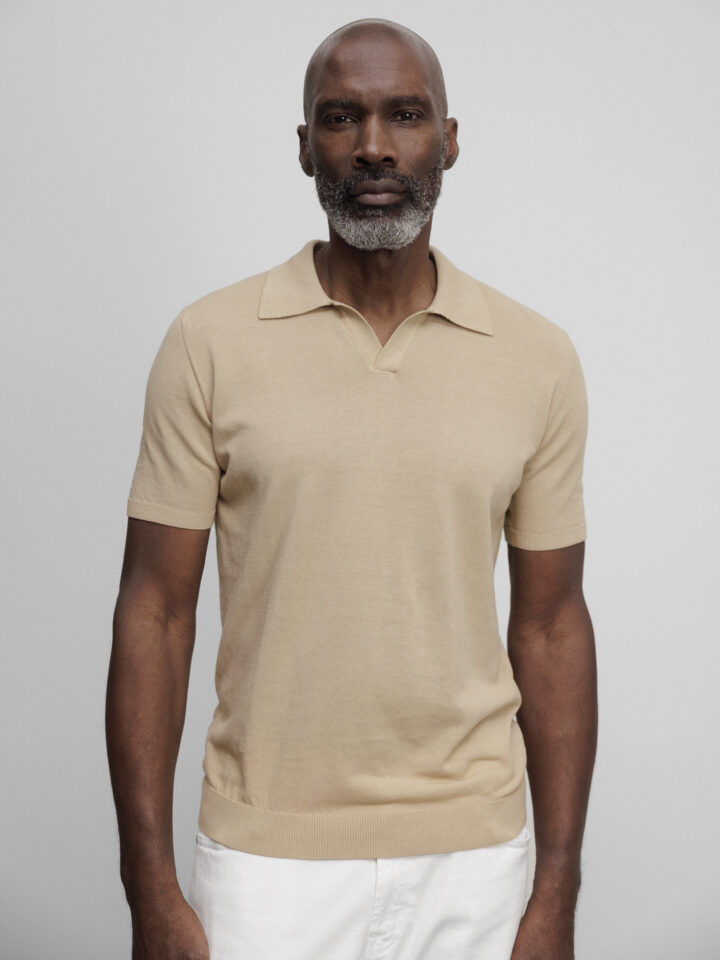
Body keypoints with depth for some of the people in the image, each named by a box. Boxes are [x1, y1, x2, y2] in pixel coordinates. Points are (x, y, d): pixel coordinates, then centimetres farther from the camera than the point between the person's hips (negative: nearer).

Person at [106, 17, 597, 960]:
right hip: (267, 858, -1)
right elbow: (155, 615, -5)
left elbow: (550, 629, 1)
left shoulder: (539, 357, -3)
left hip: (473, 853, 2)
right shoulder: (209, 342, -7)